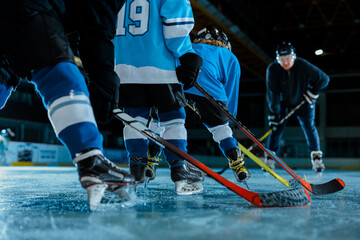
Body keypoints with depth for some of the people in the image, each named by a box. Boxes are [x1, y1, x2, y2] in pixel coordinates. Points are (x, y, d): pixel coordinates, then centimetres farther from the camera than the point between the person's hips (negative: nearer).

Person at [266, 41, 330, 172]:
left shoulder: (303, 66, -25)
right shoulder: (272, 69, -23)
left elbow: (324, 79, -14)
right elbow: (272, 93, -23)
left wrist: (314, 92, -19)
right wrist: (273, 113, -26)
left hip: (303, 102, 0)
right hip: (283, 103, 1)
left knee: (309, 128, -4)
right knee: (276, 128, -6)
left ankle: (317, 158, 10)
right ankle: (270, 160, 3)